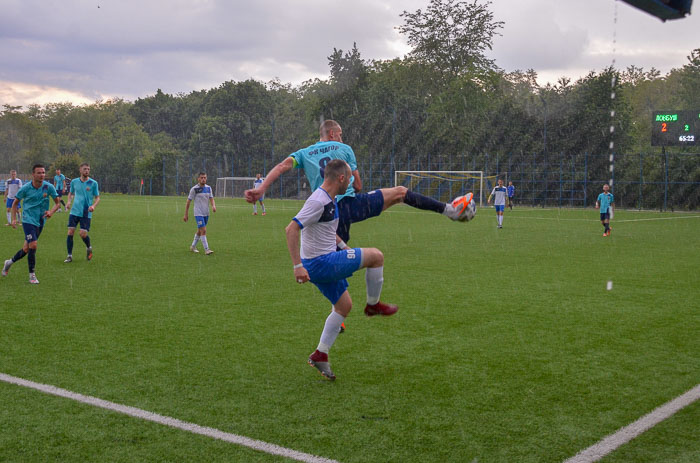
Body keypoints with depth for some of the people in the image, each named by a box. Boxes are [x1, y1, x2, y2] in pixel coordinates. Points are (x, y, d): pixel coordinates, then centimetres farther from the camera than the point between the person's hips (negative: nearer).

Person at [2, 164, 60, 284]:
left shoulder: (49, 187, -6)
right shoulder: (25, 188, -9)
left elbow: (57, 203, 3)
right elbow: (15, 203, 5)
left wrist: (51, 211, -17)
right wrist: (14, 218, -3)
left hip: (40, 221, 3)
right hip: (28, 220, -3)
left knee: (26, 249, 11)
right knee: (33, 245, -17)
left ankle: (9, 262, 39)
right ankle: (32, 275, -4)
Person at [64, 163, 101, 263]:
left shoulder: (93, 183, -2)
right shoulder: (74, 182, 6)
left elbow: (97, 197, 3)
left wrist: (93, 206, -16)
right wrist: (69, 202, 2)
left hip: (86, 213, -2)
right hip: (74, 211, 2)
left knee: (83, 234, -10)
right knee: (70, 232, -4)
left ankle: (89, 248, 22)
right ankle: (69, 256, 6)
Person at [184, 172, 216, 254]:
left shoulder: (208, 188, 8)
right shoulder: (194, 189, -6)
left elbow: (211, 199, 4)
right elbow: (188, 202, -2)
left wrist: (213, 206, -19)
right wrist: (186, 214, -2)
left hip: (206, 213, 6)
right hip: (198, 213, -6)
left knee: (199, 231, 14)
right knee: (203, 230, -14)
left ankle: (193, 246, 29)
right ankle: (206, 249, -12)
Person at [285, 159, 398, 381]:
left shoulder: (330, 200, 12)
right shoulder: (318, 201, -21)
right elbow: (291, 229, -28)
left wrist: (345, 248, 23)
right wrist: (298, 266, -29)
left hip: (326, 263, 10)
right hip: (320, 264, -10)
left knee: (344, 305, 16)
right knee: (376, 256, -6)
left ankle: (320, 355, 19)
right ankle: (373, 305, 13)